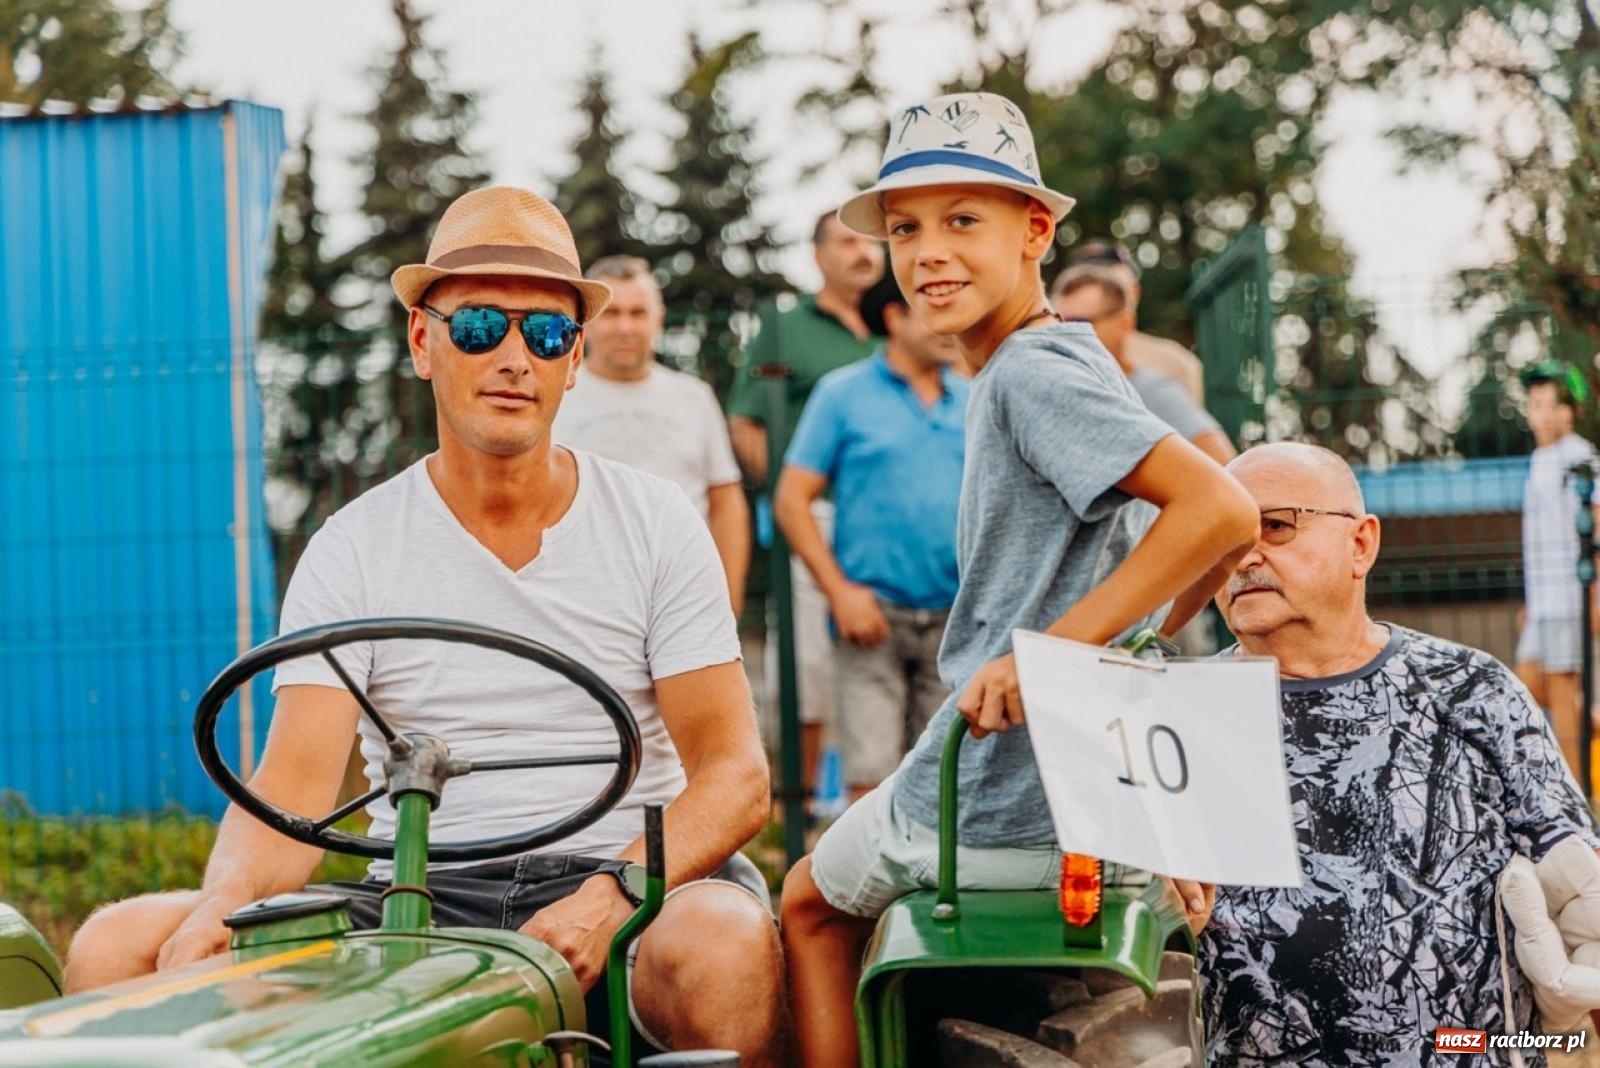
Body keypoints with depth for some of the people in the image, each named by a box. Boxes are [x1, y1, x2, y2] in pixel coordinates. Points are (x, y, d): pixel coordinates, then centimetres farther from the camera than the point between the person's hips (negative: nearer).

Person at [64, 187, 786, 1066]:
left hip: (627, 882, -1)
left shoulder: (655, 525, 6)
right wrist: (220, 906, -27)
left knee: (725, 942, -37)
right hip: (418, 905, 1)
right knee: (115, 947, -18)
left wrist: (611, 898, -20)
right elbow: (294, 787, -4)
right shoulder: (354, 549, 6)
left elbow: (736, 775, -1)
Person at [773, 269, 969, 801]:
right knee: (872, 777, -10)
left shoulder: (974, 402, 12)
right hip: (873, 615, -3)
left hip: (955, 619, 4)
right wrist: (840, 591, -10)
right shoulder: (843, 394, 3)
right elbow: (791, 500, -1)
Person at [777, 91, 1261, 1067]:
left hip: (1001, 800, -9)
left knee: (811, 904, 17)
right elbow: (1222, 548, 16)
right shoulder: (1076, 363, 11)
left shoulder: (1030, 373, -17)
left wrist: (1050, 651, -29)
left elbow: (1222, 512, -28)